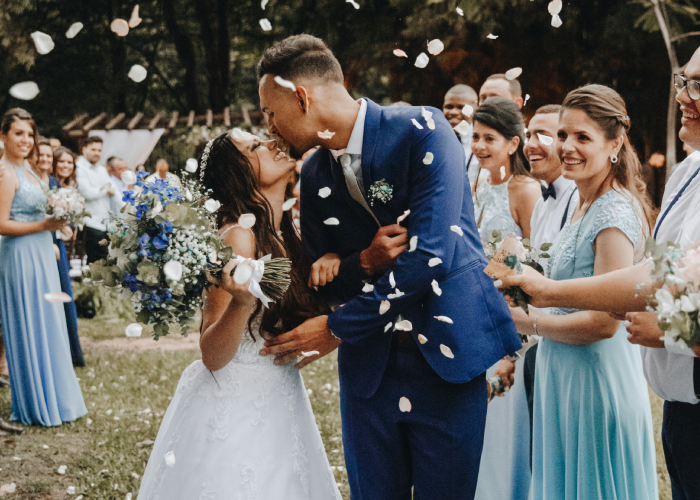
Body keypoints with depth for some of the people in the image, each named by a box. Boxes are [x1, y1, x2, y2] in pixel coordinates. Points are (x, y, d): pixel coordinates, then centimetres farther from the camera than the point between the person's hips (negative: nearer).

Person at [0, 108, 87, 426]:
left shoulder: (26, 169, 14)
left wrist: (57, 223, 6)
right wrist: (44, 225, -21)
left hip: (40, 255, 10)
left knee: (47, 326, 15)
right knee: (30, 329, 0)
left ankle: (53, 398, 26)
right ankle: (36, 407, 11)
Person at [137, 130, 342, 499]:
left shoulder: (281, 235, 5)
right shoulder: (239, 237, -19)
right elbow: (212, 357, -19)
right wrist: (242, 303, -38)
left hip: (278, 406, 8)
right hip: (234, 411, -8)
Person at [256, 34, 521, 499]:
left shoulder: (422, 131, -12)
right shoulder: (314, 176, 7)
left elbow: (430, 253, -20)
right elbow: (322, 282, 12)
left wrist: (338, 329, -13)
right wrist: (363, 262, -13)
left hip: (446, 355, -5)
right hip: (368, 366, 5)